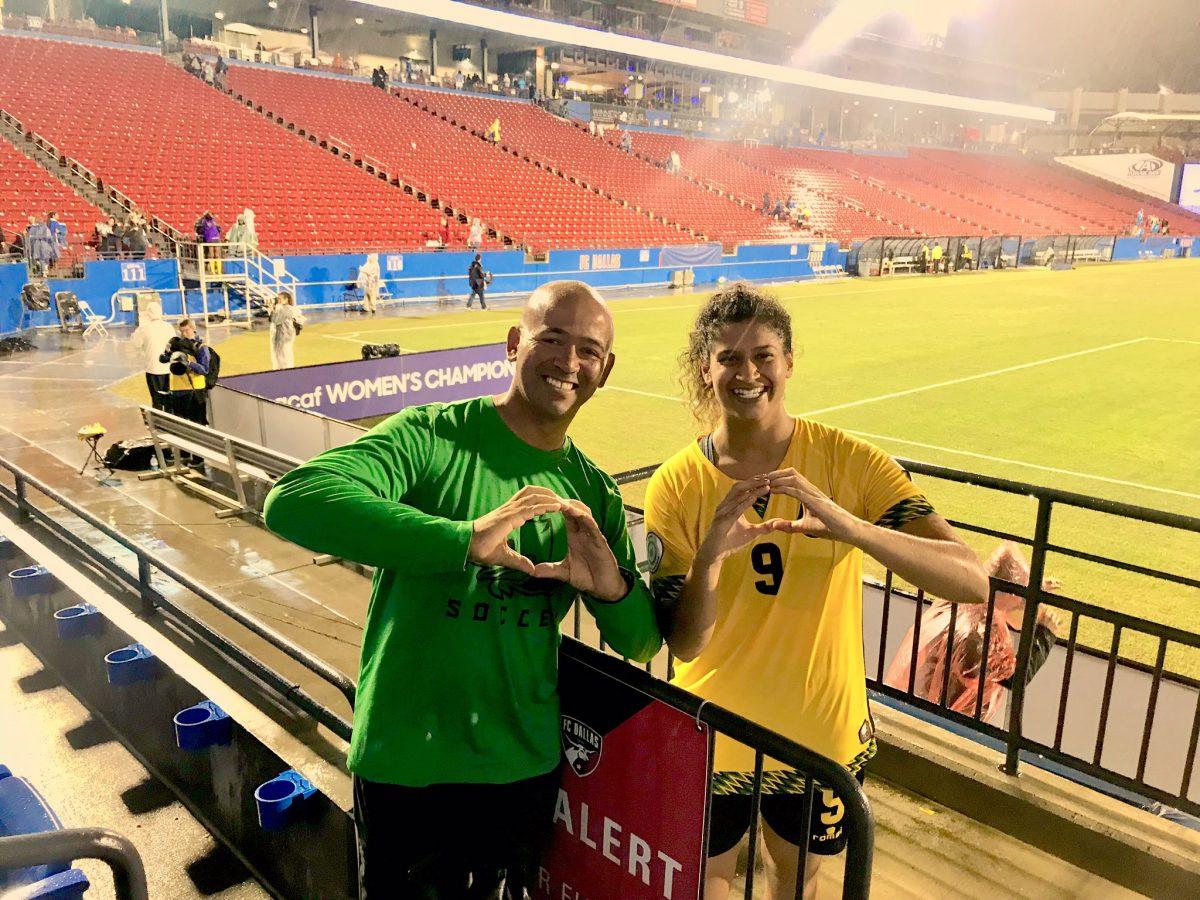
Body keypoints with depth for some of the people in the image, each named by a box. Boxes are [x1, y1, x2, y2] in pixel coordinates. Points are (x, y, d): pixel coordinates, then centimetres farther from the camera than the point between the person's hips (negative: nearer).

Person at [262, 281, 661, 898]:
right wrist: (464, 540, -37)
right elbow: (292, 501, -31)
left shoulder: (595, 493, 0)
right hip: (404, 772, -4)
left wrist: (612, 588, -19)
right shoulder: (432, 436, -14)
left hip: (528, 771, 4)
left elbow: (641, 645, 4)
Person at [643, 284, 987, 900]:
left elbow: (972, 582, -24)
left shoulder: (850, 461, -15)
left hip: (820, 727, 1)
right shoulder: (676, 484, -14)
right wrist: (709, 556, -36)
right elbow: (684, 645, -17)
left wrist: (850, 526, -39)